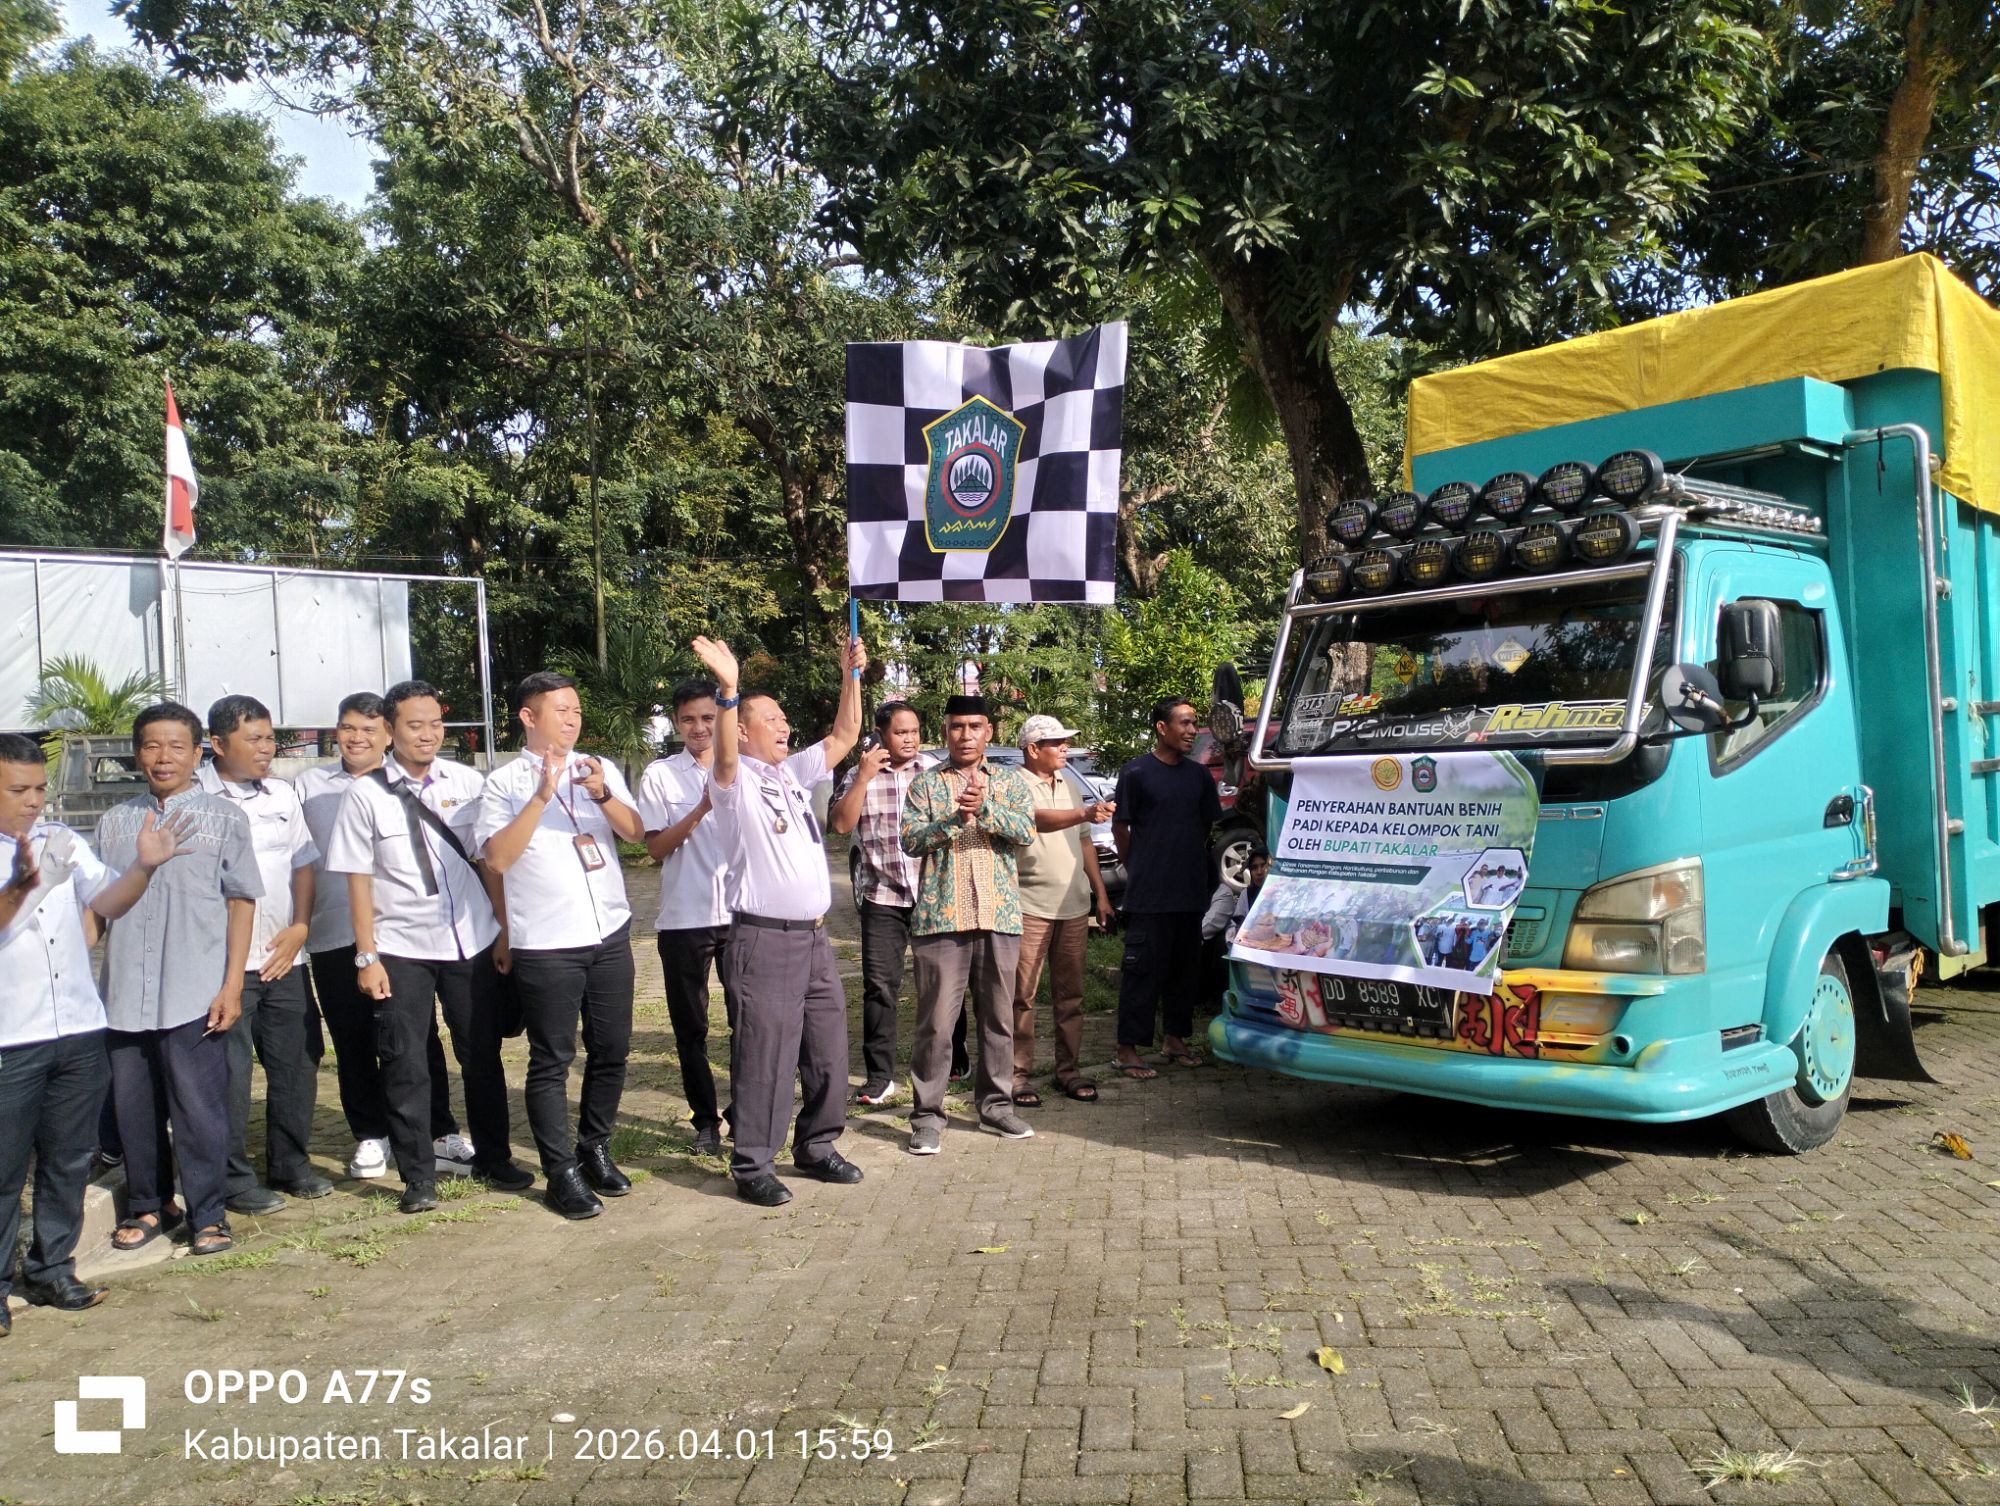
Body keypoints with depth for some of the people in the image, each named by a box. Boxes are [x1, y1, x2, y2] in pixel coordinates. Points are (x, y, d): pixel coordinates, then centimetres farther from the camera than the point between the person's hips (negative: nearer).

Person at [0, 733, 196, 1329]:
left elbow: (108, 903, 4)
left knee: (68, 1161, 14)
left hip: (79, 1032, 5)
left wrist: (145, 866, -15)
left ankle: (50, 1268, 28)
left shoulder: (62, 839, 8)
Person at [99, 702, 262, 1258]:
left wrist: (232, 986, -4)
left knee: (198, 1108, -1)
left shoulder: (224, 819, 3)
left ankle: (208, 1214, 12)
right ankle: (148, 1205, 28)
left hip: (194, 996, -3)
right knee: (133, 1107, 11)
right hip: (125, 996, 3)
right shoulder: (115, 823, 10)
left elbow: (242, 903, 1)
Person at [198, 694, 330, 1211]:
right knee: (229, 1073, 1)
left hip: (283, 955, 6)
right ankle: (234, 1178, 14)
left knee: (298, 1062, 10)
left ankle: (290, 1162, 25)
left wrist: (300, 928, 3)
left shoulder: (283, 794, 11)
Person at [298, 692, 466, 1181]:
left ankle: (439, 1133, 11)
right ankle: (370, 1136, 22)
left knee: (418, 1038, 2)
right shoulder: (311, 784, 11)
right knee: (352, 1043, 9)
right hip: (334, 936, 2)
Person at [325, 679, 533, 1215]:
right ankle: (418, 1177, 19)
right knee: (406, 1067, 5)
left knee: (482, 1055, 13)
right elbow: (358, 880, -4)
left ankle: (493, 1158, 29)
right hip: (401, 949, -2)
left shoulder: (467, 782, 0)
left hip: (472, 943, 2)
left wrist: (505, 931, 1)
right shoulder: (366, 795, -5)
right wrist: (366, 957, -6)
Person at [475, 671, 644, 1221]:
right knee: (552, 1061, 3)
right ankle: (561, 1172, 13)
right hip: (545, 945, -4)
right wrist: (543, 796, -21)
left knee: (611, 1051, 11)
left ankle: (595, 1150, 28)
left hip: (609, 934, 4)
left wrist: (602, 795, -19)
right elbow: (497, 857, -15)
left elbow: (635, 832, -1)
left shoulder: (600, 768, 8)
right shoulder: (504, 782, -3)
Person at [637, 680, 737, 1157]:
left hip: (739, 913, 1)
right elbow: (656, 847, -4)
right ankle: (705, 1119, 21)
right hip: (683, 919, 0)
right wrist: (702, 809, -16)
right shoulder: (660, 775, 1)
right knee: (690, 1027, 8)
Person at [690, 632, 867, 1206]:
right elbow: (724, 758, -29)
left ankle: (816, 1146, 28)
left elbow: (844, 735, 16)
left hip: (814, 936, 8)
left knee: (827, 1048, 14)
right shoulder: (735, 781, -7)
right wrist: (728, 690, -44)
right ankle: (752, 1166, 7)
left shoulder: (794, 773, 15)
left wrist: (851, 676, 5)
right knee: (765, 1056, -4)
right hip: (765, 939, -7)